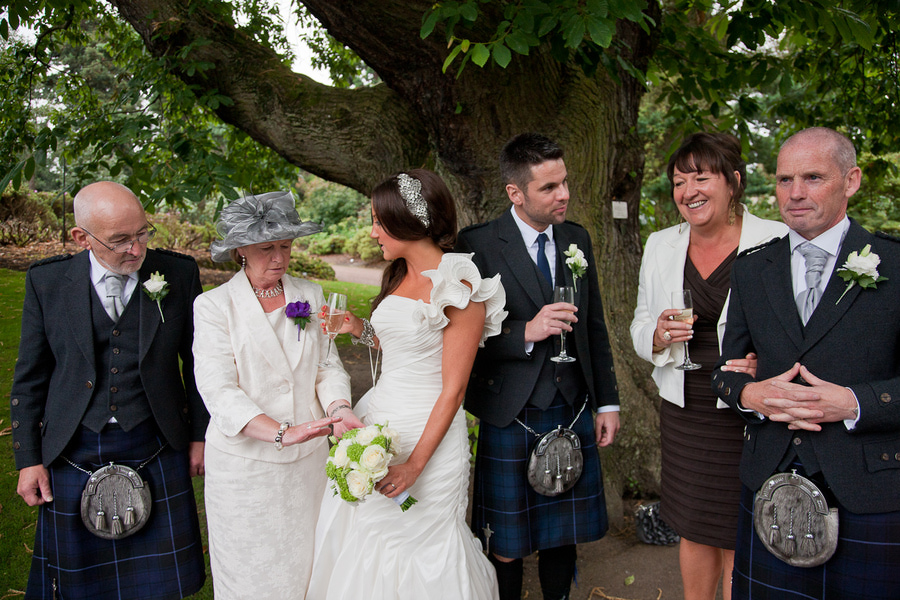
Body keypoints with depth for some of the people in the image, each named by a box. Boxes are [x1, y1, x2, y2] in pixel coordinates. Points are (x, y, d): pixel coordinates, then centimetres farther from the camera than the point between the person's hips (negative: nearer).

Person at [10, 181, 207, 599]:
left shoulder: (179, 273, -6)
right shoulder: (46, 281, -5)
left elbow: (196, 362, 2)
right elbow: (30, 377, 3)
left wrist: (200, 435, 5)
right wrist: (28, 459, 4)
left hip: (156, 452, 0)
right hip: (73, 453, 1)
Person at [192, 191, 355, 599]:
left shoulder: (310, 295, 4)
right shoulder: (213, 306, -9)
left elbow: (328, 366, 2)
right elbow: (219, 392, -17)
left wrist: (339, 410, -19)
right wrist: (283, 433, -31)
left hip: (309, 458, 3)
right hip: (245, 462, -3)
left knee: (307, 566, 14)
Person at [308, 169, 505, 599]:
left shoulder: (459, 289, -17)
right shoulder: (399, 276, 8)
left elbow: (453, 389, -17)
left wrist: (415, 463, -18)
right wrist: (360, 329, 2)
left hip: (429, 433, -7)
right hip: (377, 420, 8)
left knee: (419, 542, 9)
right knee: (358, 536, 15)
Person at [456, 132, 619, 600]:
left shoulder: (576, 239, 6)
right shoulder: (477, 245, -10)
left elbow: (594, 328, 12)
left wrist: (607, 403, 11)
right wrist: (526, 332, -23)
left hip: (573, 414, 4)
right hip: (508, 418, -4)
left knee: (562, 536, 17)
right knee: (505, 546, 10)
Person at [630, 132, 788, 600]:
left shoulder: (777, 242, -9)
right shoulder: (660, 245, 5)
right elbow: (640, 325, 11)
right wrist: (658, 335, -12)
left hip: (750, 417, -3)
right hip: (684, 416, 4)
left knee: (740, 541, 9)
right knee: (694, 530, 17)